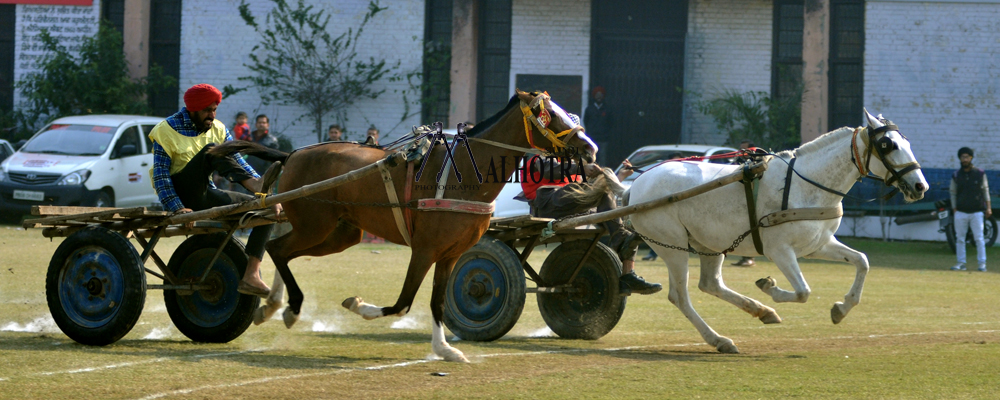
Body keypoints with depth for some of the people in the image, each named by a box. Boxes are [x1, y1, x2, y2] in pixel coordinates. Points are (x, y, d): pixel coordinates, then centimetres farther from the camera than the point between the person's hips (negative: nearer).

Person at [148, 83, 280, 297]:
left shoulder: (218, 129, 12)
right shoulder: (166, 131, -5)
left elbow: (237, 163, 4)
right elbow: (160, 175, -12)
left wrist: (263, 189, -12)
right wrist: (176, 207, -26)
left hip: (207, 196, 6)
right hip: (183, 197, -6)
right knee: (212, 150, -27)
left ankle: (251, 275, -17)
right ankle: (256, 186, -36)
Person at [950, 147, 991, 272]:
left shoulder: (980, 173, 2)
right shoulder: (956, 175, 5)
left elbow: (985, 190, 7)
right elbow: (952, 193, 9)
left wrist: (988, 207, 2)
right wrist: (954, 209, 2)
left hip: (977, 211, -2)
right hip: (961, 212, 2)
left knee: (979, 238, -3)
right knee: (960, 238, 2)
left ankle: (982, 263, 2)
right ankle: (961, 263, 8)